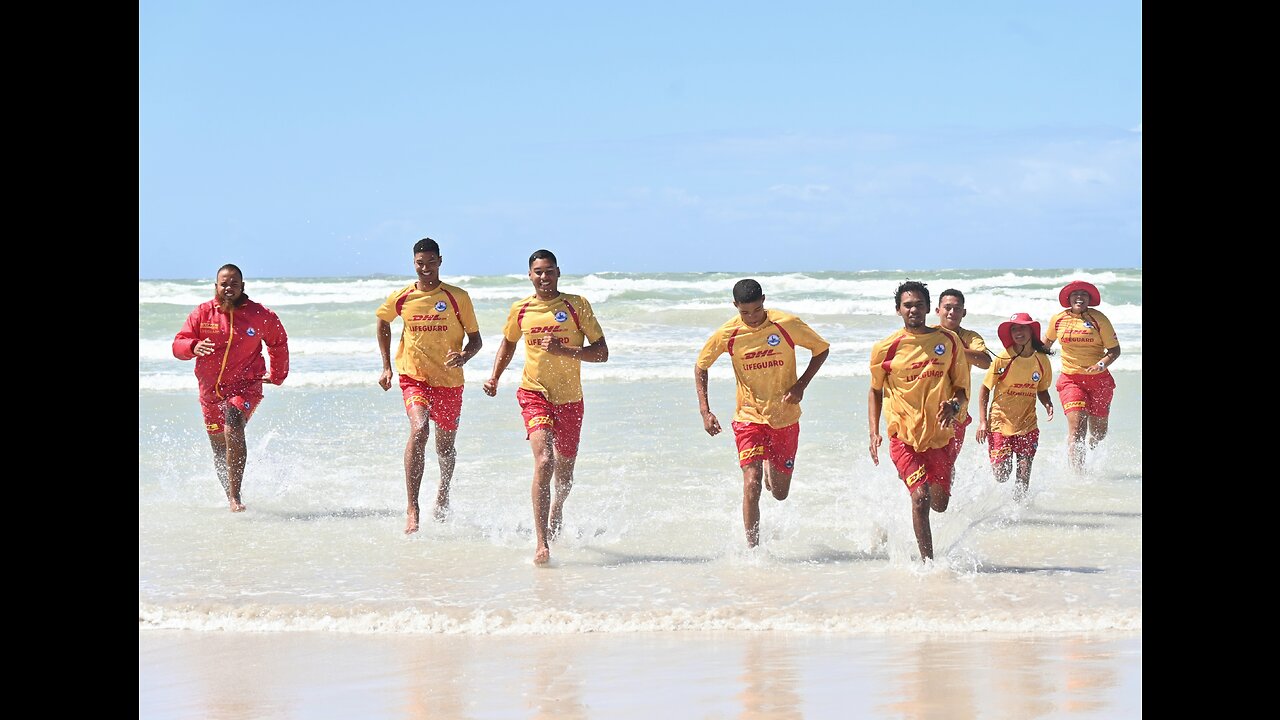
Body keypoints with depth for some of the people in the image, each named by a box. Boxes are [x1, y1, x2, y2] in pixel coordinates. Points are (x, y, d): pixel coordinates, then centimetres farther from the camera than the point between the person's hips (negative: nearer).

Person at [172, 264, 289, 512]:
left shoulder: (260, 315, -1)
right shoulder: (202, 313, 0)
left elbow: (278, 342, 17)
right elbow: (178, 345, -5)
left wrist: (278, 375, 20)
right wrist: (194, 347, -27)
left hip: (246, 386, -3)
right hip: (211, 389, 3)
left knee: (233, 429, -29)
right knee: (220, 451, 11)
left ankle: (235, 498, -31)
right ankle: (230, 497, 31)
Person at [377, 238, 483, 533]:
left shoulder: (458, 297, -6)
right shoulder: (401, 298, -2)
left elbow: (476, 339, 1)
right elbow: (382, 321, 19)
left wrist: (463, 356, -22)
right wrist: (386, 367, 15)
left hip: (449, 380, 1)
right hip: (414, 376, -1)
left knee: (445, 446, 14)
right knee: (419, 431, -25)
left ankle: (443, 492, 46)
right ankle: (412, 508, -26)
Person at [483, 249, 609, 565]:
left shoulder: (577, 305, -5)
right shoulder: (520, 310, 2)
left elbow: (602, 352, -7)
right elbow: (508, 342, 22)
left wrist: (562, 350, -20)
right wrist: (494, 377, 9)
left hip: (569, 399, 1)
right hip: (534, 394, -1)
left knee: (564, 472, 16)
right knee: (544, 461, -22)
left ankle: (557, 510, 52)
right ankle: (541, 544, -26)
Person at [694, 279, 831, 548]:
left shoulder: (787, 324, -12)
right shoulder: (726, 335, -9)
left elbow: (822, 349, 2)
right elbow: (701, 366, 6)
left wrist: (801, 385, -11)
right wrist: (705, 411, -3)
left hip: (785, 417, 1)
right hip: (749, 417, -1)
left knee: (780, 494, 10)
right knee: (752, 484, -18)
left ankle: (771, 468, 46)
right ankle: (753, 549, -12)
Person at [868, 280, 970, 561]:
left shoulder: (949, 341, 1)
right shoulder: (886, 348, -4)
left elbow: (962, 387, 7)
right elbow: (875, 391, 9)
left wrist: (954, 406, -16)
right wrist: (874, 433, 0)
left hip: (941, 433, 3)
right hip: (903, 435, -2)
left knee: (939, 504, 8)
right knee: (921, 496, -16)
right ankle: (927, 561, -7)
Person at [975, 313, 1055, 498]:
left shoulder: (1042, 360, 1)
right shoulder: (1003, 359, -9)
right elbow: (985, 389, -2)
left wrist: (1048, 405, -6)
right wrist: (982, 422, -8)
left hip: (1027, 425, 2)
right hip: (1000, 423, -2)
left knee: (1024, 474, -6)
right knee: (1001, 474, -5)